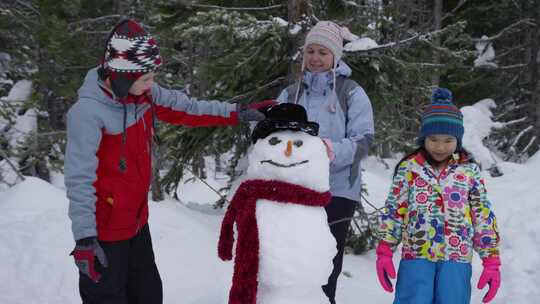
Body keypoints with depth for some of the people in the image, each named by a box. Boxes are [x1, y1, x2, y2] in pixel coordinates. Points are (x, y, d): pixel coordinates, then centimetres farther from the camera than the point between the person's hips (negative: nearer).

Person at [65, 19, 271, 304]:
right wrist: (84, 238, -26)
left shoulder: (144, 94, -4)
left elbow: (186, 109, 10)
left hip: (137, 221, 8)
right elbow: (79, 179, -25)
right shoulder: (88, 112, -25)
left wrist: (236, 113, 4)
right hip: (105, 231, -8)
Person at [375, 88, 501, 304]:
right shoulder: (409, 168, 3)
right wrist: (385, 252, 2)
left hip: (457, 257, 1)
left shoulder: (470, 171, 5)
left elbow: (484, 217, 6)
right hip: (416, 256, -1)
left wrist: (491, 261, 4)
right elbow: (393, 212, 6)